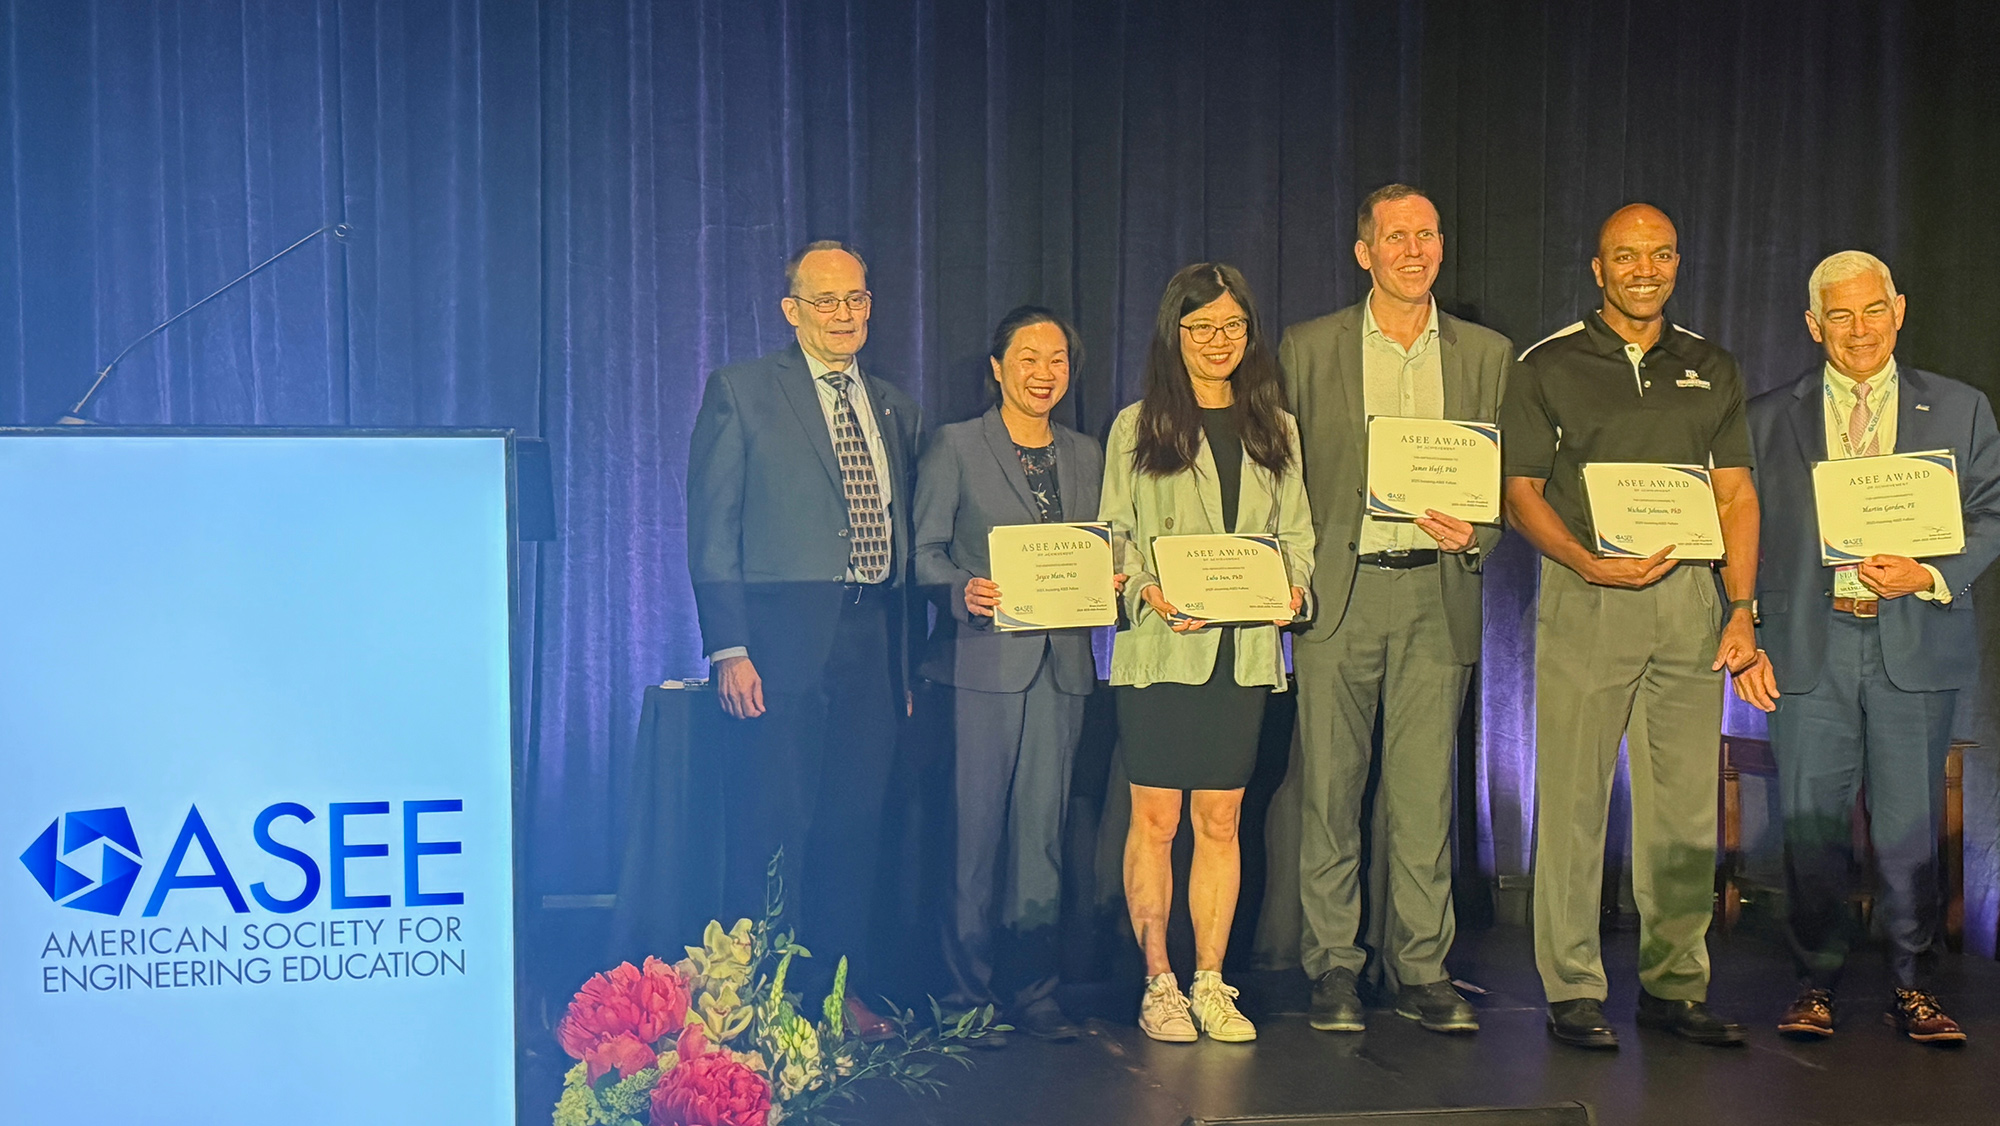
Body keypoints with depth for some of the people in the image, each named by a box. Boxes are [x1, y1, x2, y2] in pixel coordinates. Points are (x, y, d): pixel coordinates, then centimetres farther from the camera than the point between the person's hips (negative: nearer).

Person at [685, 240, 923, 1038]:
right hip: (784, 635, -5)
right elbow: (711, 528, -3)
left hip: (874, 639, 5)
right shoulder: (741, 392, 2)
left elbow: (905, 538, 16)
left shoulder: (895, 410, 17)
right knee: (771, 822, -4)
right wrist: (729, 648, -11)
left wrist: (909, 652, 8)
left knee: (855, 822, 7)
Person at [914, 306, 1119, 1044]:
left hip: (1062, 665, 4)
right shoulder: (955, 446, 3)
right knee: (975, 826, -2)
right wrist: (964, 592, -20)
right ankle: (968, 991, 8)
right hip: (983, 660, -4)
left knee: (1043, 829, 4)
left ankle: (1034, 991, 11)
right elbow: (924, 553, -2)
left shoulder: (1085, 456, 17)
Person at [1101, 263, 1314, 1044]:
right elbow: (1114, 535, 2)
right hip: (1159, 648, -3)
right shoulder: (1137, 427, 5)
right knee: (1156, 818, -1)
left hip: (1244, 648, 3)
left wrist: (1293, 584, -5)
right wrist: (1149, 591, -16)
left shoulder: (1275, 429, 14)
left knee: (1220, 821, 5)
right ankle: (1158, 986, 6)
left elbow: (1297, 531, 15)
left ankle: (1210, 985, 11)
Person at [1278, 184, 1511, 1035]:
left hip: (1436, 596, 1)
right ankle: (1333, 966, 12)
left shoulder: (1486, 354, 11)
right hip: (1336, 591, -1)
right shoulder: (1308, 348, 6)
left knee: (1425, 793, 2)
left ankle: (1421, 969, 11)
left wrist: (1474, 533, -8)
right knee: (1331, 788, 2)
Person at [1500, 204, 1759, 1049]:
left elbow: (1736, 495, 13)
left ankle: (1675, 984, 14)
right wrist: (1589, 563, -15)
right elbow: (1521, 493, 1)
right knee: (1574, 798, -3)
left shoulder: (1712, 370, 14)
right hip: (1584, 597, -3)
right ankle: (1573, 988, 6)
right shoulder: (1547, 368, 3)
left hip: (1689, 597, 3)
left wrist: (1742, 609, 3)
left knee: (1685, 804, 4)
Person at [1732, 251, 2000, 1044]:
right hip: (1808, 645, 0)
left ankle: (1909, 984, 16)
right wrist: (1746, 637, 0)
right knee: (1811, 823, 2)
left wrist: (1930, 576, -10)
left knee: (1911, 824, 2)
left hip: (1916, 644, 0)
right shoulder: (1768, 418, 10)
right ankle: (1816, 983, 14)